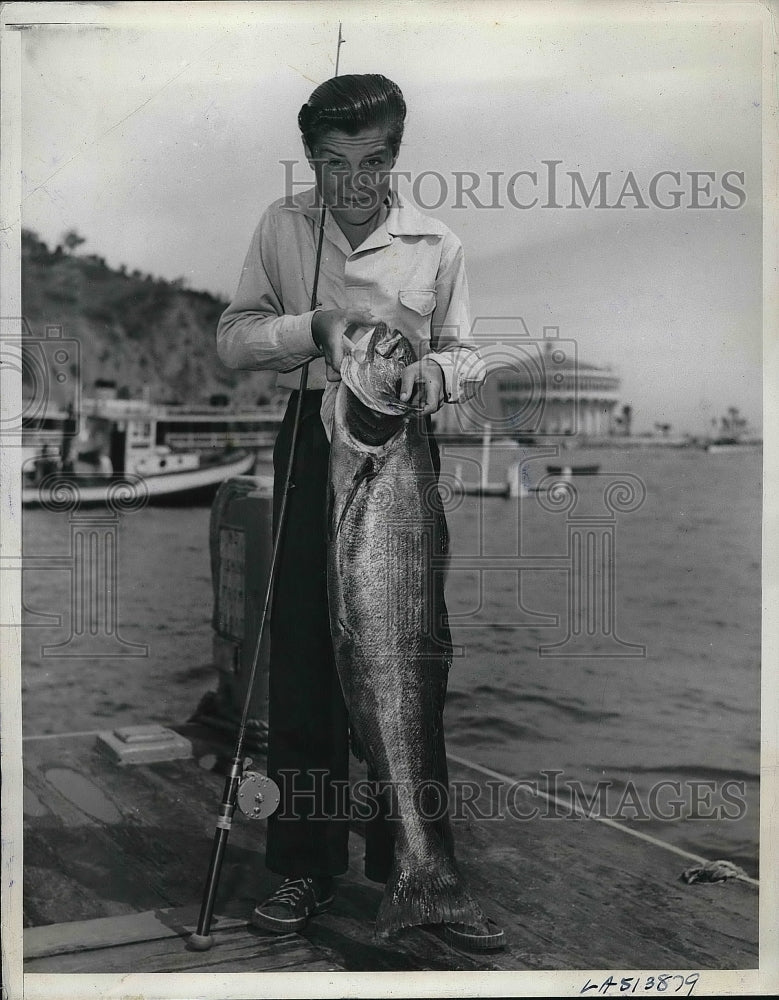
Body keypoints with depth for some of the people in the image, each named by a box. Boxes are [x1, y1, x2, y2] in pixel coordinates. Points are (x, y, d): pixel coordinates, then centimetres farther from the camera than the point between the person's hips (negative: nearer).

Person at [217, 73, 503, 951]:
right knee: (302, 654, 1)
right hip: (310, 443, 1)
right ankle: (305, 863, 13)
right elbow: (232, 338, 3)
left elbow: (464, 355, 9)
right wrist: (318, 325, -14)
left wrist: (438, 371, -15)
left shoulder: (436, 243, 6)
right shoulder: (282, 226, 7)